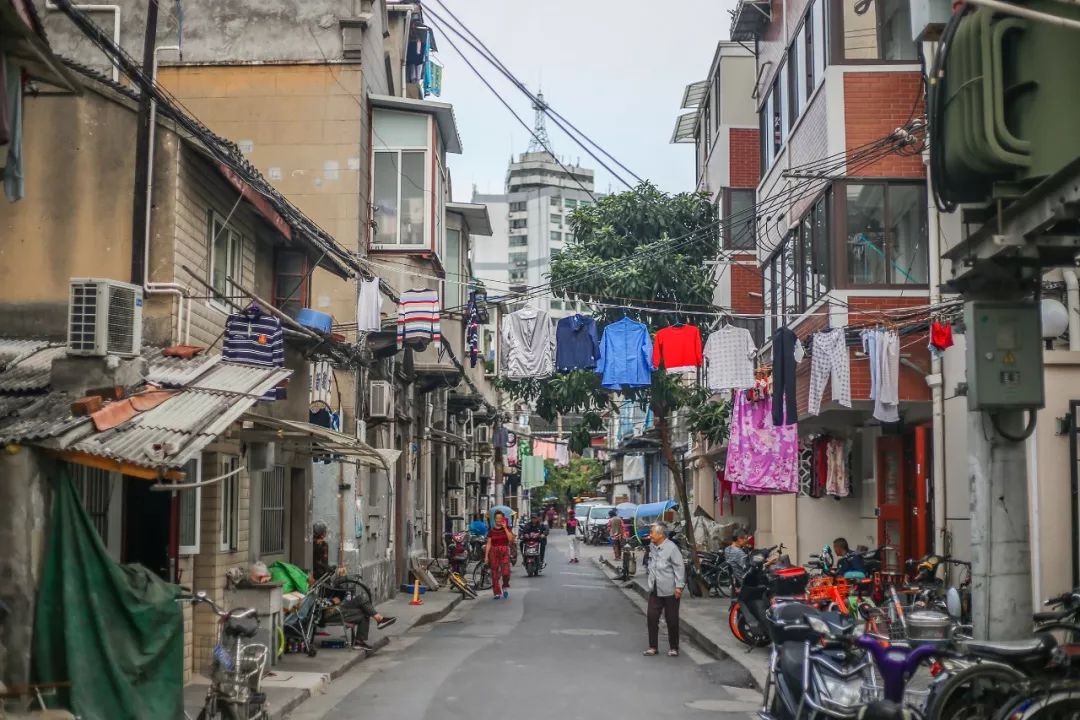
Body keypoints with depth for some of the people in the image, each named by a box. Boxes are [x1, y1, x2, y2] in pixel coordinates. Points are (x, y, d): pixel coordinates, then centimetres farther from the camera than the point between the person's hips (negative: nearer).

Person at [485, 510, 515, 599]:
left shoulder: (507, 528, 7)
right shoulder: (491, 531, 8)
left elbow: (510, 538, -10)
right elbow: (488, 544, 7)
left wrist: (505, 527, -10)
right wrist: (486, 556, 1)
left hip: (504, 552, -1)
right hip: (494, 552, 1)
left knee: (505, 572, -16)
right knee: (495, 573, -2)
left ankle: (505, 587, 11)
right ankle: (497, 593, 8)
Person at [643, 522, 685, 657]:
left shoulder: (671, 548, -17)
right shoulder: (653, 547, 6)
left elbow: (679, 567, -16)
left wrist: (679, 586, -18)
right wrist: (650, 582, 20)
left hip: (669, 591, -7)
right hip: (654, 589, 7)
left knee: (672, 620, 4)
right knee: (651, 618, 4)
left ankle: (673, 648, 17)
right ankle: (653, 647, 15)